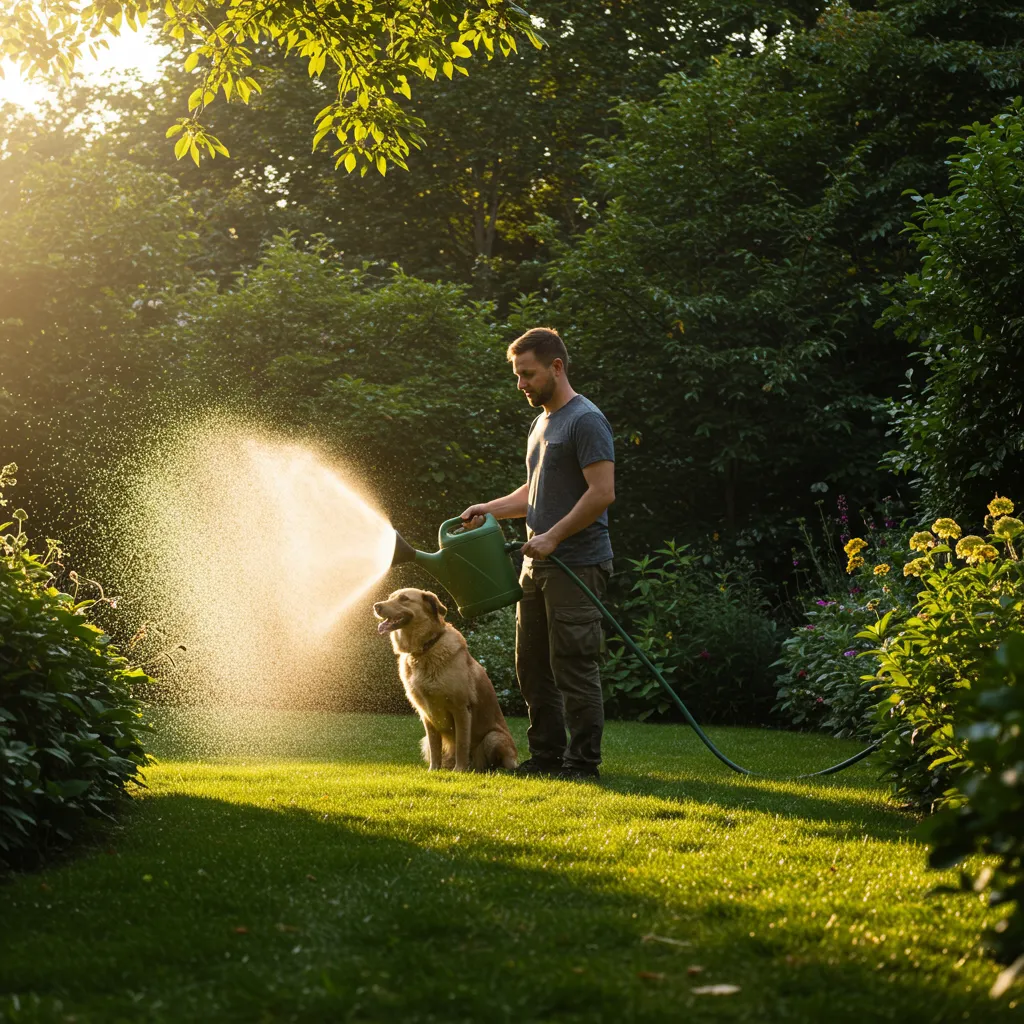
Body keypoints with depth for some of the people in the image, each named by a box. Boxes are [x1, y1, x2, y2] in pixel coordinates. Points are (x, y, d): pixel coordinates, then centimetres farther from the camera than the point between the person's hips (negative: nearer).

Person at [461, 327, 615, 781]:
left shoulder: (585, 420, -11)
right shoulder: (540, 423, 20)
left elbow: (602, 493, -19)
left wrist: (553, 536, -21)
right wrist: (488, 509, 12)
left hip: (576, 566, -10)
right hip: (538, 564, 10)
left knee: (574, 667, -7)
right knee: (532, 667, 12)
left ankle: (582, 761, -2)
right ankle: (546, 756, 20)